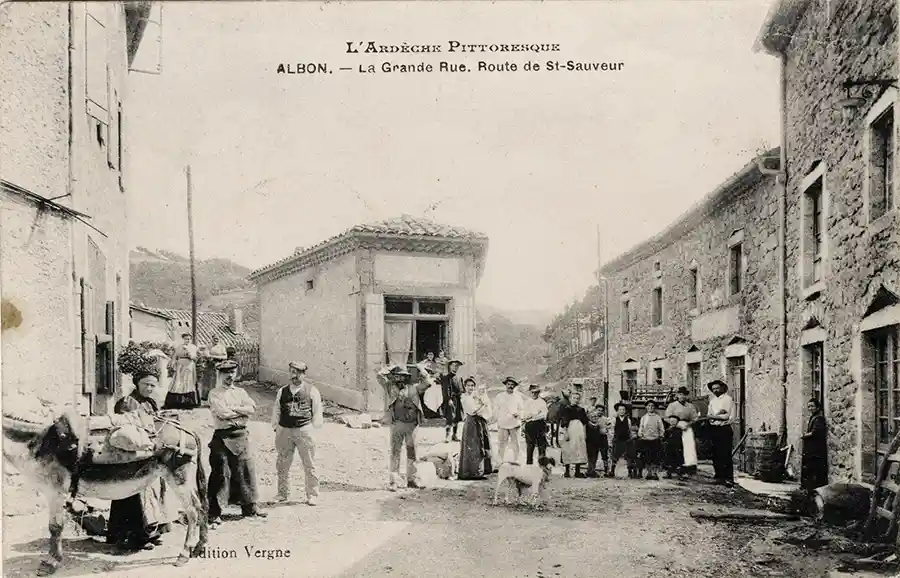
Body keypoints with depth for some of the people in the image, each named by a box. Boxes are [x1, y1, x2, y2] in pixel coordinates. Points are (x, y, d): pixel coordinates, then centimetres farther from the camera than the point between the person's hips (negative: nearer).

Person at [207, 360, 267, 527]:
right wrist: (242, 411, -4)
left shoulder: (240, 392, 15)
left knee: (246, 470, 9)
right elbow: (222, 413, -15)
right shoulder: (214, 394, 0)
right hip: (222, 437, -5)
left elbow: (252, 408, -1)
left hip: (241, 435, 5)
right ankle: (214, 513, -1)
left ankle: (250, 507, 23)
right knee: (220, 474, -7)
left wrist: (233, 409, -10)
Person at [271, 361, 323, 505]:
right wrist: (276, 428, 9)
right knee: (282, 464, 10)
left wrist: (315, 427, 1)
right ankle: (283, 493, 24)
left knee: (309, 464, 0)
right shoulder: (282, 392, 9)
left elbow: (317, 411, 5)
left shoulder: (312, 391, 2)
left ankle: (312, 495, 10)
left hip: (304, 430, -3)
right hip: (284, 430, 3)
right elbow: (276, 410, 13)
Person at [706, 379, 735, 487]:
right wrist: (719, 414, -12)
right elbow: (709, 415, 7)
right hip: (713, 429, 6)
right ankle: (719, 477, 14)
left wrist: (713, 416, -8)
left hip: (724, 430, -6)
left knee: (726, 456, -7)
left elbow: (726, 416, -11)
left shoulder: (727, 399, -3)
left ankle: (729, 479, -6)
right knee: (716, 455, 7)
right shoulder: (712, 400, 17)